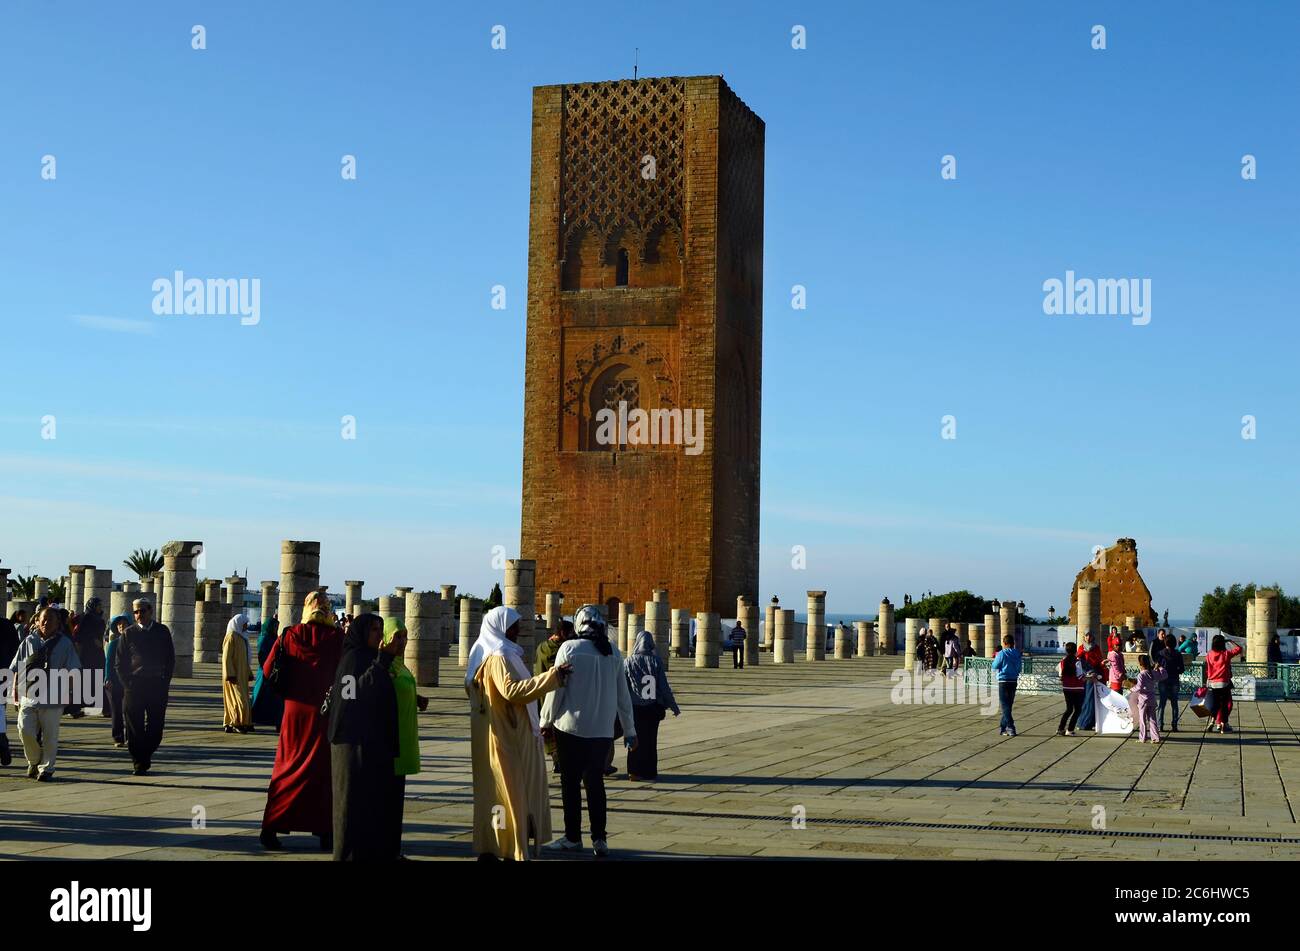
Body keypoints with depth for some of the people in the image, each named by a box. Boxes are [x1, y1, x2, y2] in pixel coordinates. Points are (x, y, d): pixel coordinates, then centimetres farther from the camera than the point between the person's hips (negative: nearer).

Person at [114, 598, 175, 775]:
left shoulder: (162, 631, 7)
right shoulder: (128, 633, 4)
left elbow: (170, 659, 11)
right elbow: (119, 663, 6)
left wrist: (165, 681, 2)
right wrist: (127, 684, -3)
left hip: (158, 686, 1)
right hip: (134, 686, -1)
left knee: (155, 726, 3)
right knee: (135, 727, 0)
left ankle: (146, 753, 23)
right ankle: (138, 762, 7)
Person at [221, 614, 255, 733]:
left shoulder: (241, 637, 15)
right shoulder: (231, 637, -13)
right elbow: (226, 657, -17)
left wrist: (249, 673, 19)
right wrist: (230, 675, -22)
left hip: (241, 675, 9)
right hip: (234, 675, -9)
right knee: (238, 700, -11)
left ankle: (229, 724, 12)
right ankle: (236, 724, -7)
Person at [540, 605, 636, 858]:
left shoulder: (570, 649, -9)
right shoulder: (613, 653, 3)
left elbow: (556, 689, -7)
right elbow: (623, 695, 8)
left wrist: (546, 721, 6)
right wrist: (629, 730, 16)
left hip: (572, 729, -4)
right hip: (603, 731, 4)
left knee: (570, 782, 7)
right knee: (595, 782, 12)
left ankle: (573, 837, 11)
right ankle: (599, 839, 8)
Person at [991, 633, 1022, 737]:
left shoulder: (1001, 654, -12)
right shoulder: (1017, 654, 4)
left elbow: (994, 666, -4)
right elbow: (1019, 668, 11)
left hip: (1003, 681, -5)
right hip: (1014, 681, 5)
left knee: (1005, 706, -3)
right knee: (1009, 705, 14)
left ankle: (1011, 728, -13)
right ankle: (1003, 727, 21)